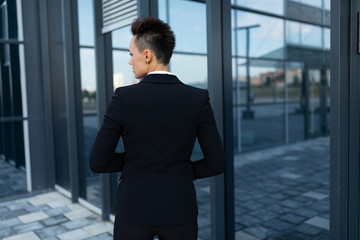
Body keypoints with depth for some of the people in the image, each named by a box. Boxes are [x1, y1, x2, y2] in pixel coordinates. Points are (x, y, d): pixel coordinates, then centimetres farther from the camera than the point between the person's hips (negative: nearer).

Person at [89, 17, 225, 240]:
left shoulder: (124, 98, -14)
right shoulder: (198, 99, -9)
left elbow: (98, 162, -9)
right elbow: (216, 163, -6)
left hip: (135, 210, -1)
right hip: (179, 210, 2)